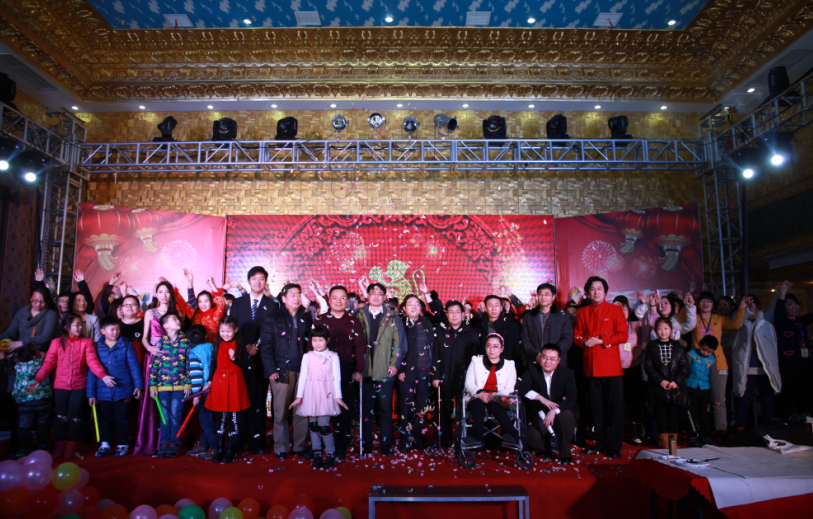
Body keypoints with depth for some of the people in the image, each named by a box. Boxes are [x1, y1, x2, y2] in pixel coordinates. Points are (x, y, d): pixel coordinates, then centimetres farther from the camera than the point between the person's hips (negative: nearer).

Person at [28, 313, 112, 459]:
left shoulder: (86, 342, -3)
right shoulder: (57, 343, -1)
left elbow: (93, 362, -12)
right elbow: (48, 364, -3)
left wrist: (103, 376, -26)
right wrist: (38, 380, -14)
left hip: (79, 386, -1)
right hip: (61, 385, 1)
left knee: (75, 416, 6)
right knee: (61, 416, 10)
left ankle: (71, 446, 20)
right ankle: (59, 445, 23)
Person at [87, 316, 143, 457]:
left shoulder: (126, 345, -2)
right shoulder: (97, 347, 2)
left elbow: (134, 365, -3)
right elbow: (92, 371, 4)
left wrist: (138, 385, -7)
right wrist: (91, 393, 3)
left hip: (124, 391, -2)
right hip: (104, 393, 2)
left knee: (123, 419, 8)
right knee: (106, 419, 13)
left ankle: (123, 444, 21)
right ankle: (105, 445, 27)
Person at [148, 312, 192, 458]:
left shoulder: (185, 341, 3)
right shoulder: (160, 342, 3)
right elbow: (153, 365, 3)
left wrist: (188, 384, -2)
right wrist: (152, 386, -1)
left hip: (180, 385, 0)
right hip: (163, 385, 1)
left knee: (176, 415, 2)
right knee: (165, 416, 5)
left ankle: (174, 444, 12)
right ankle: (164, 444, 15)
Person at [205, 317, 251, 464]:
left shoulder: (239, 345, -4)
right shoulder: (217, 345, 5)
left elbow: (245, 364, -5)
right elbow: (214, 364, 11)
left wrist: (234, 358, -21)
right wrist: (209, 380, 7)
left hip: (234, 383, -3)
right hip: (219, 382, 3)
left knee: (234, 417, 3)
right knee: (219, 417, 10)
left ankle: (231, 450, 14)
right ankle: (220, 449, 21)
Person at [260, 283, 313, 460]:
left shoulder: (307, 318, 12)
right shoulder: (272, 319, 4)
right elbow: (266, 346, -2)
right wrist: (271, 370, -10)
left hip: (303, 370, 2)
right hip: (282, 371, -2)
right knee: (280, 412, 4)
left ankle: (300, 446, 16)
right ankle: (280, 448, 16)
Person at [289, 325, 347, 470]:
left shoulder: (333, 357, 0)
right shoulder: (307, 357, 5)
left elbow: (337, 377, 0)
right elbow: (302, 376, 6)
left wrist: (338, 396, -3)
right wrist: (299, 396, 4)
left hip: (326, 394, -3)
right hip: (310, 394, 3)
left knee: (323, 425, -9)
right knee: (313, 424, 6)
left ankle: (330, 454, 9)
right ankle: (317, 454, 20)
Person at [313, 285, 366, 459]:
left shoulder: (354, 322, 7)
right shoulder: (319, 320, 7)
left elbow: (360, 347, 0)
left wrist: (358, 370, -13)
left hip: (347, 371, 0)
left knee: (345, 410, 2)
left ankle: (341, 447, 13)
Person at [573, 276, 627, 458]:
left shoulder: (615, 310, 2)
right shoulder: (582, 312, 12)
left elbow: (623, 335, -5)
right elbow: (577, 336, 11)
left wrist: (600, 340, -14)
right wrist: (584, 341, -11)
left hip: (611, 365, -3)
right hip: (591, 366, 3)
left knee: (615, 406, -1)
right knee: (596, 407, 9)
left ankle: (614, 446, 7)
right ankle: (600, 442, 19)